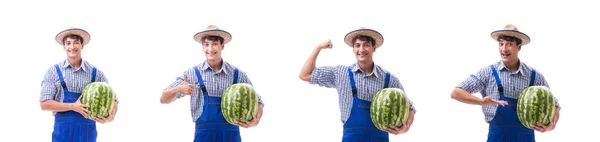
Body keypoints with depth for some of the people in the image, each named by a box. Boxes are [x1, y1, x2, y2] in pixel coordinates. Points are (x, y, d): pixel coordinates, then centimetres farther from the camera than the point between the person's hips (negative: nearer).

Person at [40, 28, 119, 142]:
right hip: (63, 131, -1)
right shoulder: (54, 72, 4)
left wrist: (111, 117, -12)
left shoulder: (95, 73, 7)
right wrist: (73, 106, -15)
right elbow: (44, 104, -2)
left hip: (87, 132, 1)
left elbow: (112, 99, 11)